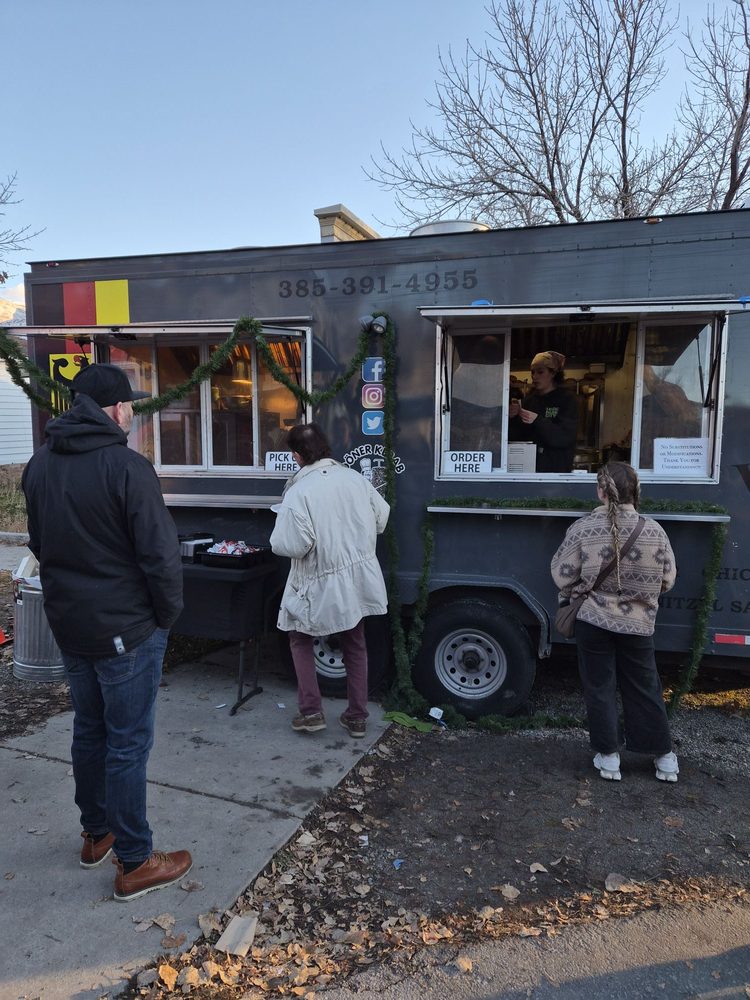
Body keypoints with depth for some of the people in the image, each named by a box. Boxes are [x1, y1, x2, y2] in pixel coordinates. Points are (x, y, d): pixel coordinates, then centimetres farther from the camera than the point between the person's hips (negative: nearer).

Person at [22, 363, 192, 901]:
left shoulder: (40, 464, 3)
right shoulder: (127, 466, -21)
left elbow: (39, 543, 12)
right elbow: (160, 553, -21)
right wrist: (168, 614, -6)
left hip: (69, 623, 8)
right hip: (126, 628, -7)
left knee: (89, 730, 22)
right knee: (128, 744, 4)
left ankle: (96, 834, 39)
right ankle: (136, 863, 19)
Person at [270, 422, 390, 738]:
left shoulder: (298, 492, -21)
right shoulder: (354, 478, -5)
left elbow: (289, 545, -23)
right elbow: (381, 517, 5)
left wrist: (278, 538, 0)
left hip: (320, 585, -4)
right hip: (358, 578, 5)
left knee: (300, 639, 20)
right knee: (355, 646, 19)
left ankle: (311, 712, 17)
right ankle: (357, 717, 27)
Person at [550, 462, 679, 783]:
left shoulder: (583, 528, -14)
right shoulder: (653, 530, -8)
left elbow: (562, 575, -9)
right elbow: (667, 580, 1)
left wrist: (574, 592, 12)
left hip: (594, 621, -2)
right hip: (638, 624, 2)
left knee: (599, 689, 11)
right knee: (644, 690, 16)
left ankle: (608, 757, 19)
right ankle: (665, 759, 27)